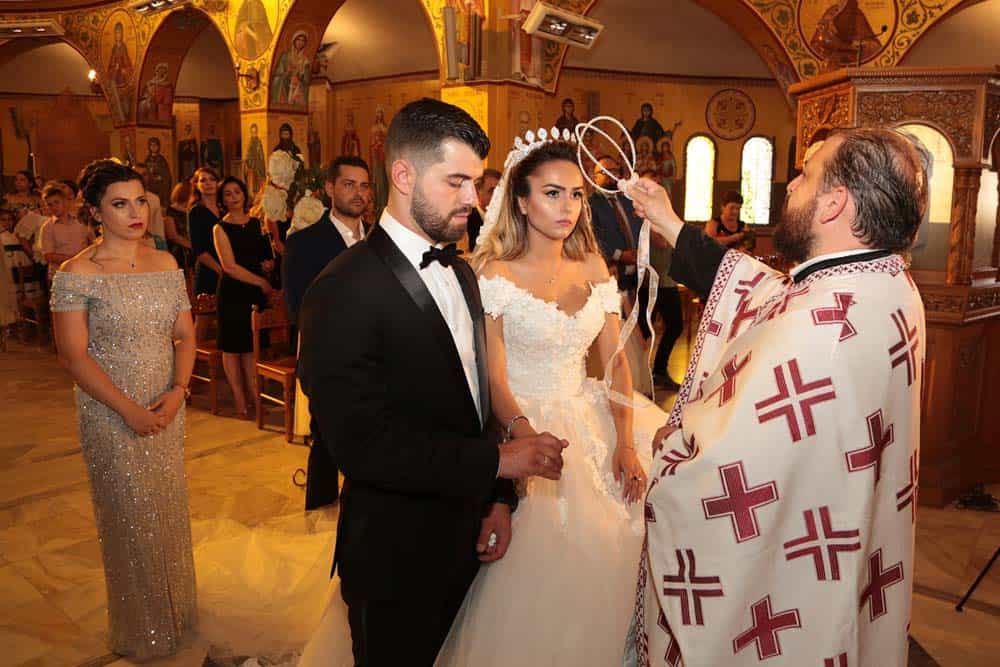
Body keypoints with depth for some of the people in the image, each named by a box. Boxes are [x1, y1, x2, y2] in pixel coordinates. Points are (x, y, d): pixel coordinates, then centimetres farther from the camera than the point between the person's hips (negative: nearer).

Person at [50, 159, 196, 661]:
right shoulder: (78, 275, -13)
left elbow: (185, 334, 4)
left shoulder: (166, 263, 2)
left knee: (169, 510, 16)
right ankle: (142, 630, 31)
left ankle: (175, 610, 39)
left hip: (167, 409, 4)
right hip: (111, 416, -4)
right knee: (131, 520, 9)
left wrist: (177, 390, -10)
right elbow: (73, 356, -13)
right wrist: (130, 411, -17)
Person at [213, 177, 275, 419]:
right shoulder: (221, 228, -2)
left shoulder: (256, 223, 11)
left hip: (257, 291, 4)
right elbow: (230, 267, -10)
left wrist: (270, 263, -1)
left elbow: (267, 254, 22)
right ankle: (240, 402, 8)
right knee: (232, 347, 1)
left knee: (252, 345, 6)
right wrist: (261, 281, -13)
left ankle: (253, 396, 13)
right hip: (233, 292, -4)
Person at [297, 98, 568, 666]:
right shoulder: (346, 292, -22)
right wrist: (498, 461, -24)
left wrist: (499, 497, 0)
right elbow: (363, 442, -26)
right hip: (397, 555, -7)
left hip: (467, 536, 7)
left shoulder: (461, 272, 5)